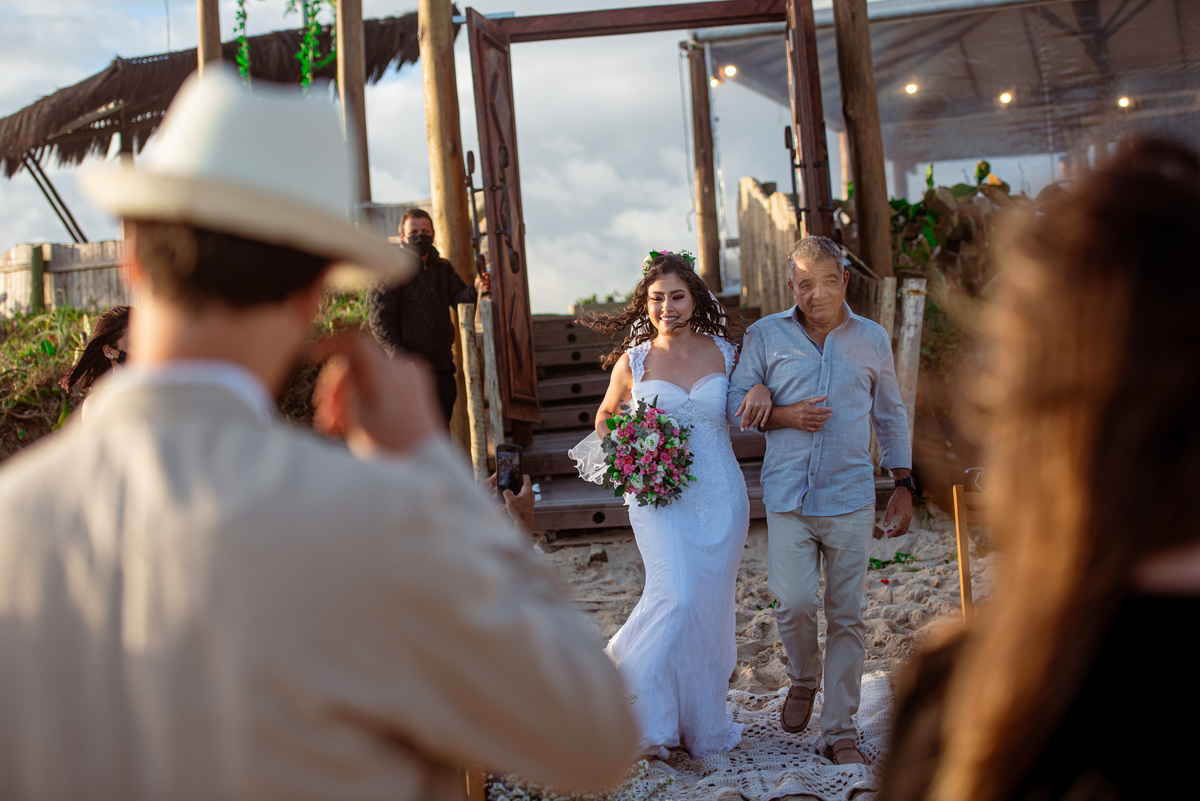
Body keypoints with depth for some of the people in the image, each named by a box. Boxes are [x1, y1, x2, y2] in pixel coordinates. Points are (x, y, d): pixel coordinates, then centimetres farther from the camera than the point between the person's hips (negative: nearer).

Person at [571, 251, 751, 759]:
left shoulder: (724, 354, 7)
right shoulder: (632, 363, 3)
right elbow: (605, 418, 17)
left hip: (720, 497, 3)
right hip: (659, 497, -2)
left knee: (709, 605, 6)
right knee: (677, 596, -20)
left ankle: (704, 724, 23)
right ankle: (650, 717, -2)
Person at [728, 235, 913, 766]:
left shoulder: (872, 340, 8)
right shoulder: (765, 336, 3)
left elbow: (891, 416, 16)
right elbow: (737, 404, 8)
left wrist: (904, 485, 12)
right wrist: (783, 415, -11)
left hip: (851, 498, 1)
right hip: (788, 497, -1)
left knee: (846, 616, 3)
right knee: (795, 603, -11)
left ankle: (840, 731, 14)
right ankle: (803, 679, 22)